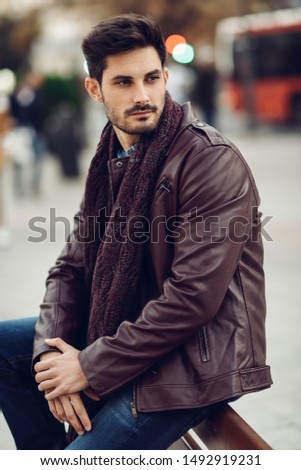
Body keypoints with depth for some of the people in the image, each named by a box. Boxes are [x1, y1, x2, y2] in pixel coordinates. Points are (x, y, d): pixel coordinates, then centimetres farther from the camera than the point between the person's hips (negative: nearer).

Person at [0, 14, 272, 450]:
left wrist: (92, 369, -21)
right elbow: (72, 267, 8)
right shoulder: (110, 161, 7)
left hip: (196, 361, -8)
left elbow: (193, 297, -25)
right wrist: (52, 350, -12)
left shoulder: (213, 161, -19)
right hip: (128, 333, 8)